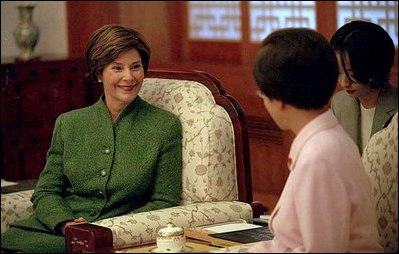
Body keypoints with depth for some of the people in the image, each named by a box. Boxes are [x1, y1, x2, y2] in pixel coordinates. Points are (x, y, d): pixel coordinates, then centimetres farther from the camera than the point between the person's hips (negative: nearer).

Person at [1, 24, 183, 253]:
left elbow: (164, 201, 2)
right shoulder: (68, 123, 14)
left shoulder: (166, 126, 5)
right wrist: (65, 223, -10)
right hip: (56, 229, 4)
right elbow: (46, 192, 12)